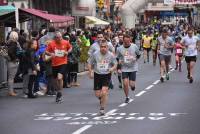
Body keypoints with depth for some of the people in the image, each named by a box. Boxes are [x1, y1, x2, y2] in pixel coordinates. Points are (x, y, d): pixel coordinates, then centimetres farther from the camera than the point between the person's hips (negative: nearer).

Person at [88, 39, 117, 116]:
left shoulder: (111, 55, -5)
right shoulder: (95, 54, -4)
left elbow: (115, 65, 6)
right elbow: (90, 63, 7)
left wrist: (112, 69, -16)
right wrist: (90, 72, -4)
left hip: (106, 75, -2)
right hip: (97, 75, 2)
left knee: (104, 92, -16)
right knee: (97, 94, 4)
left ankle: (102, 109, -2)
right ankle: (101, 99, 42)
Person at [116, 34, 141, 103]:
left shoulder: (134, 46, -6)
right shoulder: (120, 48, -4)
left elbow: (138, 55, 9)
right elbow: (117, 58, 7)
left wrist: (135, 59, -10)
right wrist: (118, 68, -3)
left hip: (133, 68, -1)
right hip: (124, 68, 1)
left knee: (131, 84, -4)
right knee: (125, 83, -9)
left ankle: (133, 85, 35)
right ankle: (127, 97, 12)